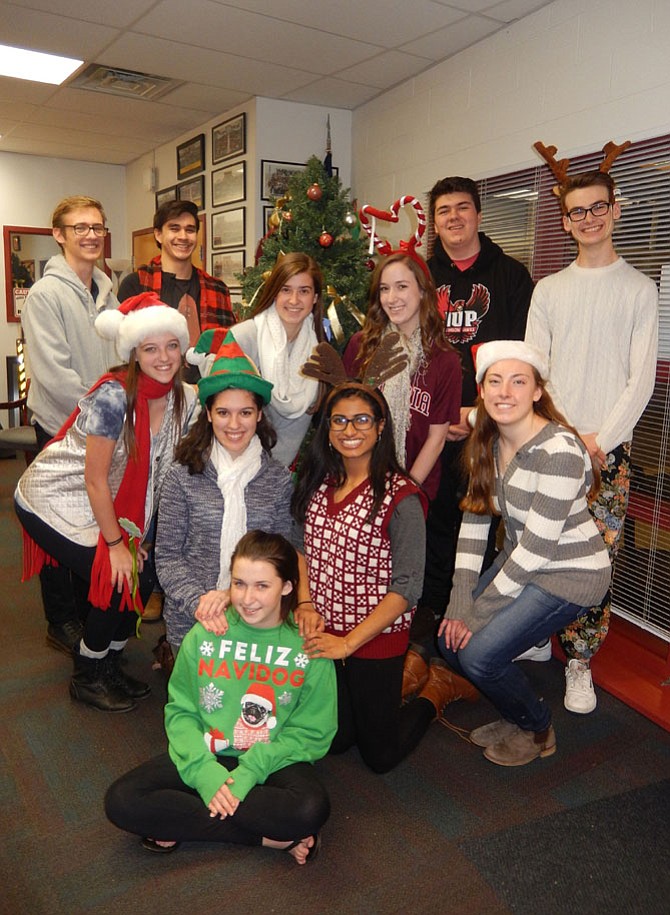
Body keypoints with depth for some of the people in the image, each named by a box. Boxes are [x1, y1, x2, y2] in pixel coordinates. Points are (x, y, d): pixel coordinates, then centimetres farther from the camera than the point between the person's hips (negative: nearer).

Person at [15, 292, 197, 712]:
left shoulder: (185, 399, -8)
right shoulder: (113, 397, -27)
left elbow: (161, 472, 1)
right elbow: (95, 479, -23)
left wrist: (139, 536, -3)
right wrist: (115, 544, -16)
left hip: (108, 505, 7)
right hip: (52, 500, -6)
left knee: (143, 575, -3)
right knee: (118, 579, -13)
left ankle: (109, 666, 22)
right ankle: (88, 678, 11)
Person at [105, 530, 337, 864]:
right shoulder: (205, 635, -5)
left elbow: (311, 732, -6)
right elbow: (181, 711, 0)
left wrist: (249, 772, -18)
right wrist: (205, 770, -17)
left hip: (275, 761, -3)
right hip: (205, 756, 3)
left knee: (310, 810, -34)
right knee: (121, 801, -20)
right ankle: (267, 836, -14)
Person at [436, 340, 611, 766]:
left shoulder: (559, 451, -26)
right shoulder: (487, 441, -3)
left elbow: (538, 546, -25)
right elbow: (474, 518, -2)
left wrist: (480, 609, -16)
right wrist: (460, 603, -7)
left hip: (569, 573, -7)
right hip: (519, 562, 7)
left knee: (478, 654, -15)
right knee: (450, 640, -1)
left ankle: (538, 731, 16)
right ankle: (517, 715, 25)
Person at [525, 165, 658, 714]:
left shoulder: (640, 289, 5)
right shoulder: (548, 289, 12)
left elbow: (642, 378, -1)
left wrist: (601, 440, -10)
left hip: (609, 447, -2)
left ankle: (580, 663, 12)